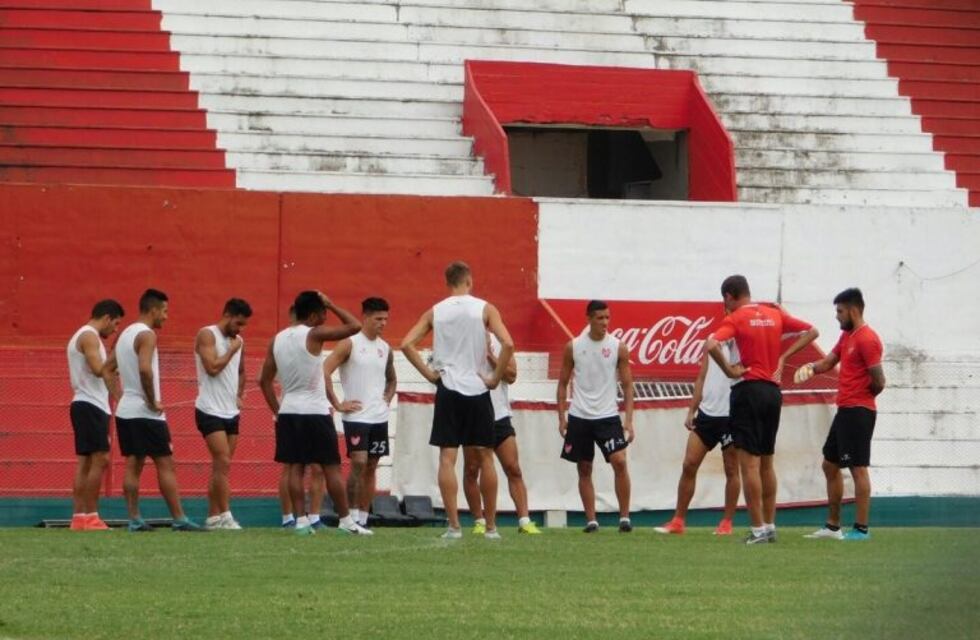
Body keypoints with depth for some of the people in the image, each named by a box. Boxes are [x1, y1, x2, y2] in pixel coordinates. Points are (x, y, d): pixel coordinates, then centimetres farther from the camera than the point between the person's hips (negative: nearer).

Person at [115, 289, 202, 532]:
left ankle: (134, 519, 4)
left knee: (133, 464, 7)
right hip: (145, 413, -9)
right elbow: (145, 369, -28)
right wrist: (153, 402, -19)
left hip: (126, 409, 9)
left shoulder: (125, 334, 16)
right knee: (165, 464, -4)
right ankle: (179, 519, -4)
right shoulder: (146, 335, -13)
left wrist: (118, 392, 15)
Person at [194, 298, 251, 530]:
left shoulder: (238, 341, 14)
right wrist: (232, 350, -11)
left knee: (221, 467, 7)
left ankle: (213, 516, 10)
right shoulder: (207, 335, -8)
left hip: (231, 412, 8)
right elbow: (212, 367, -20)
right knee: (223, 463, -15)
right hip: (210, 411, -8)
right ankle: (225, 515, -17)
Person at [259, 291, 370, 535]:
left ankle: (301, 520, 0)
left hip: (288, 412, 6)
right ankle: (345, 520, 1)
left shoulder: (278, 340, 8)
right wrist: (331, 305, -1)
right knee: (332, 467, 0)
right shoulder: (314, 334, -11)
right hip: (315, 411, -6)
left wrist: (276, 411, 15)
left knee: (295, 467, 5)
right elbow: (354, 326, -12)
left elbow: (264, 380, 10)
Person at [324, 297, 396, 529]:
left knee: (371, 467, 7)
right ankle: (352, 516, -10)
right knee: (359, 463, -15)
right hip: (356, 416, -6)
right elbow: (324, 372, -15)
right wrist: (337, 405, -14)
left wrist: (387, 400, 12)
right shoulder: (349, 343, -8)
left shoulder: (385, 349, 12)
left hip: (379, 417, 6)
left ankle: (363, 519, 11)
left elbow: (391, 379, 30)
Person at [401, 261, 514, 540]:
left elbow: (407, 344, -2)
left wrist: (428, 373, 2)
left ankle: (453, 525, -9)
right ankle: (491, 526, 12)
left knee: (447, 458, -1)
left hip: (448, 390, 1)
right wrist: (496, 378, -3)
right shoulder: (484, 309, 0)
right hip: (477, 390, -1)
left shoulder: (435, 312, 7)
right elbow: (507, 343, -12)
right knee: (483, 458, 9)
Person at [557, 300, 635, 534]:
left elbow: (627, 385, 2)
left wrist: (629, 420, -5)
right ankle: (591, 520, 11)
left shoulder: (618, 348, 0)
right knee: (584, 469, 5)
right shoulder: (573, 347, 2)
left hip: (608, 416, -1)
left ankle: (624, 517, -7)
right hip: (579, 416, 1)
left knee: (619, 462, -15)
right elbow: (563, 383, 9)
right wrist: (561, 417, 2)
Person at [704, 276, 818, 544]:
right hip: (774, 390, 6)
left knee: (749, 463, -4)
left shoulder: (735, 319, -8)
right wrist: (784, 356, 12)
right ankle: (770, 526, 18)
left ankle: (758, 529, -7)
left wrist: (728, 370, -12)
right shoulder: (775, 315, 9)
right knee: (766, 462, 16)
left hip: (749, 389, -6)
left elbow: (711, 345, -25)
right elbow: (811, 331, 18)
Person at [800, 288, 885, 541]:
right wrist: (811, 367, -4)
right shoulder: (847, 336, 15)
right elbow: (829, 361, 18)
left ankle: (861, 529, -7)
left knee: (858, 468, -8)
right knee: (830, 465, 15)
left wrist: (862, 396, 0)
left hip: (858, 412, -11)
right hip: (844, 411, 11)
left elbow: (878, 382, -18)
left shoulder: (867, 339, -15)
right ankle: (832, 526, 21)